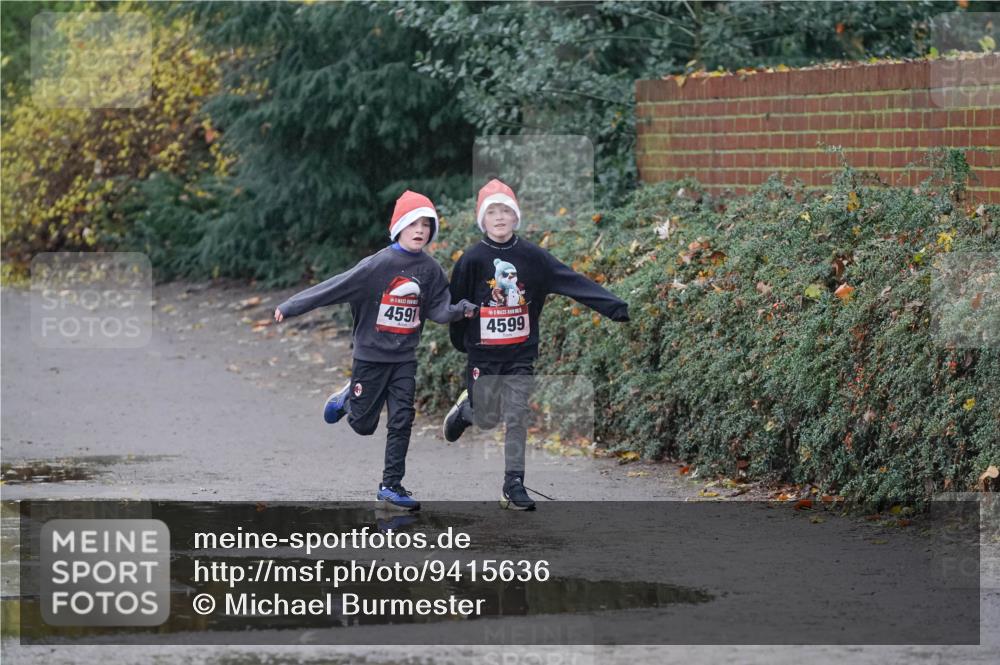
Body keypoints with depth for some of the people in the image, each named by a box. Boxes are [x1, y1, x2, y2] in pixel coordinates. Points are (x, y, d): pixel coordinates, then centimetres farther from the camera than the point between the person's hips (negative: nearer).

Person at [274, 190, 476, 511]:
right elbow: (335, 288, -15)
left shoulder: (431, 270, -1)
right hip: (371, 355, -3)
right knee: (363, 424, 7)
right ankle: (348, 398, 40)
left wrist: (461, 310, -19)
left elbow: (438, 310, 3)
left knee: (402, 421, -3)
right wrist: (290, 307, -13)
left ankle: (391, 486, 5)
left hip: (404, 358, 3)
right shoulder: (378, 265, -17)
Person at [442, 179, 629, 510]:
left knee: (517, 419, 0)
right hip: (483, 355, -1)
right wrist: (461, 342, 5)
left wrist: (613, 306, -18)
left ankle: (514, 483, 7)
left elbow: (572, 281, -10)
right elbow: (455, 306, 1)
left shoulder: (532, 256, -3)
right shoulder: (471, 260, -7)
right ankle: (466, 409, 43)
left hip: (522, 355, 1)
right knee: (488, 419, 9)